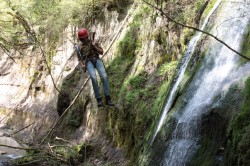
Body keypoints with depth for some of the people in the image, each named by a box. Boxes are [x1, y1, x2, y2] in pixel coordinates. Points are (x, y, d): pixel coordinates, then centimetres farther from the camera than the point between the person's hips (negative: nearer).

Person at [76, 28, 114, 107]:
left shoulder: (93, 42, 15)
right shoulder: (79, 47, 15)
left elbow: (101, 52, 12)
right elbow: (79, 59, 18)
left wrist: (94, 46, -4)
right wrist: (82, 65, -3)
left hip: (97, 60, 1)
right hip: (88, 62, -1)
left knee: (104, 76, -24)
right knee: (94, 78, -29)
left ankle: (108, 99, -24)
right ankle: (99, 99, -23)